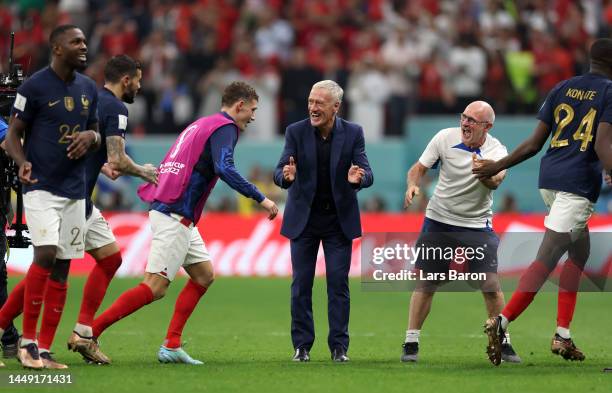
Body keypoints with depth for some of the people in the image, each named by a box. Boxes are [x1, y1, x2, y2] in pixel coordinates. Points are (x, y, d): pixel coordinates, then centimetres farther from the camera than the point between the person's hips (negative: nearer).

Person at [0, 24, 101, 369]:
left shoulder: (88, 88, 11)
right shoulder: (35, 87, -7)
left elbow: (97, 135, 20)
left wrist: (90, 137, -4)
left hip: (75, 191, 6)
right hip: (42, 187, -6)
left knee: (61, 268, 3)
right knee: (46, 254, -21)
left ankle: (44, 351, 6)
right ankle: (28, 339, -9)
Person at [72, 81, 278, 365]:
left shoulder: (201, 125, 21)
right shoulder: (224, 127, -8)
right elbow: (224, 169, -24)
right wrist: (260, 198, -21)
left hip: (173, 214, 10)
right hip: (175, 216, -10)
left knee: (204, 275, 14)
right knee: (155, 287, -11)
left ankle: (171, 346, 10)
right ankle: (89, 332, -13)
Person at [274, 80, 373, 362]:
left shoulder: (353, 133, -6)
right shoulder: (296, 132, -7)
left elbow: (367, 174, -12)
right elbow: (280, 173, -13)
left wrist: (359, 178, -36)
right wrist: (286, 176, -38)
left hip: (339, 219, 0)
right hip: (303, 218, 0)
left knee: (338, 283, -2)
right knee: (301, 283, 1)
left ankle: (339, 346, 4)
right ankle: (302, 345, 8)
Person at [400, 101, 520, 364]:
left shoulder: (496, 150, -13)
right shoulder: (445, 138, -7)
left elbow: (495, 182, -32)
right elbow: (419, 167, 2)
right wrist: (412, 185, -19)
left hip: (478, 226, -1)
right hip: (439, 221, 1)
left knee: (491, 285, -8)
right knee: (425, 283, -1)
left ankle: (502, 343, 7)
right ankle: (411, 343, 8)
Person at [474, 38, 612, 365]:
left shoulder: (562, 89, 14)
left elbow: (534, 143, 10)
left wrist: (497, 166, 18)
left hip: (549, 178, 7)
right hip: (579, 183, -7)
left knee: (579, 252, 20)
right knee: (546, 258, -13)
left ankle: (563, 335, 15)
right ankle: (502, 322, -28)